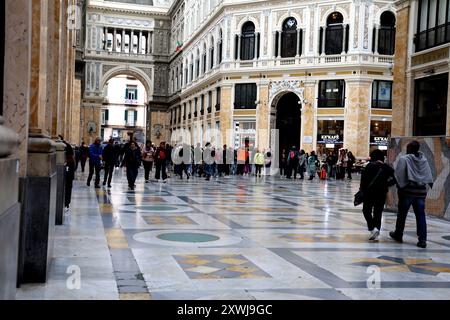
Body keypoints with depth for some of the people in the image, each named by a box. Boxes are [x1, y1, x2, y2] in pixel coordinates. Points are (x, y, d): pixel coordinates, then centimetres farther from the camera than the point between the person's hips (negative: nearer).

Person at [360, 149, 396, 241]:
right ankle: (376, 234, 7)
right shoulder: (388, 168, 5)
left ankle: (372, 229, -11)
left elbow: (364, 178, -14)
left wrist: (362, 189, -4)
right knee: (378, 213, 11)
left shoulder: (370, 165, -8)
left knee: (367, 211, 10)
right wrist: (385, 185, 13)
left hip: (369, 192, -4)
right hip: (382, 194, 4)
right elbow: (393, 180, 2)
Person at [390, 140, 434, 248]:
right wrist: (430, 184, 13)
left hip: (408, 190, -4)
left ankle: (398, 235, 25)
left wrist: (400, 186, -1)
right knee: (420, 215, 4)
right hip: (421, 191, 4)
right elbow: (429, 175, 6)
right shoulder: (424, 160, 6)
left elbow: (399, 175, -11)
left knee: (402, 214, 12)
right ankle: (422, 240, 0)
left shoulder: (404, 159, -9)